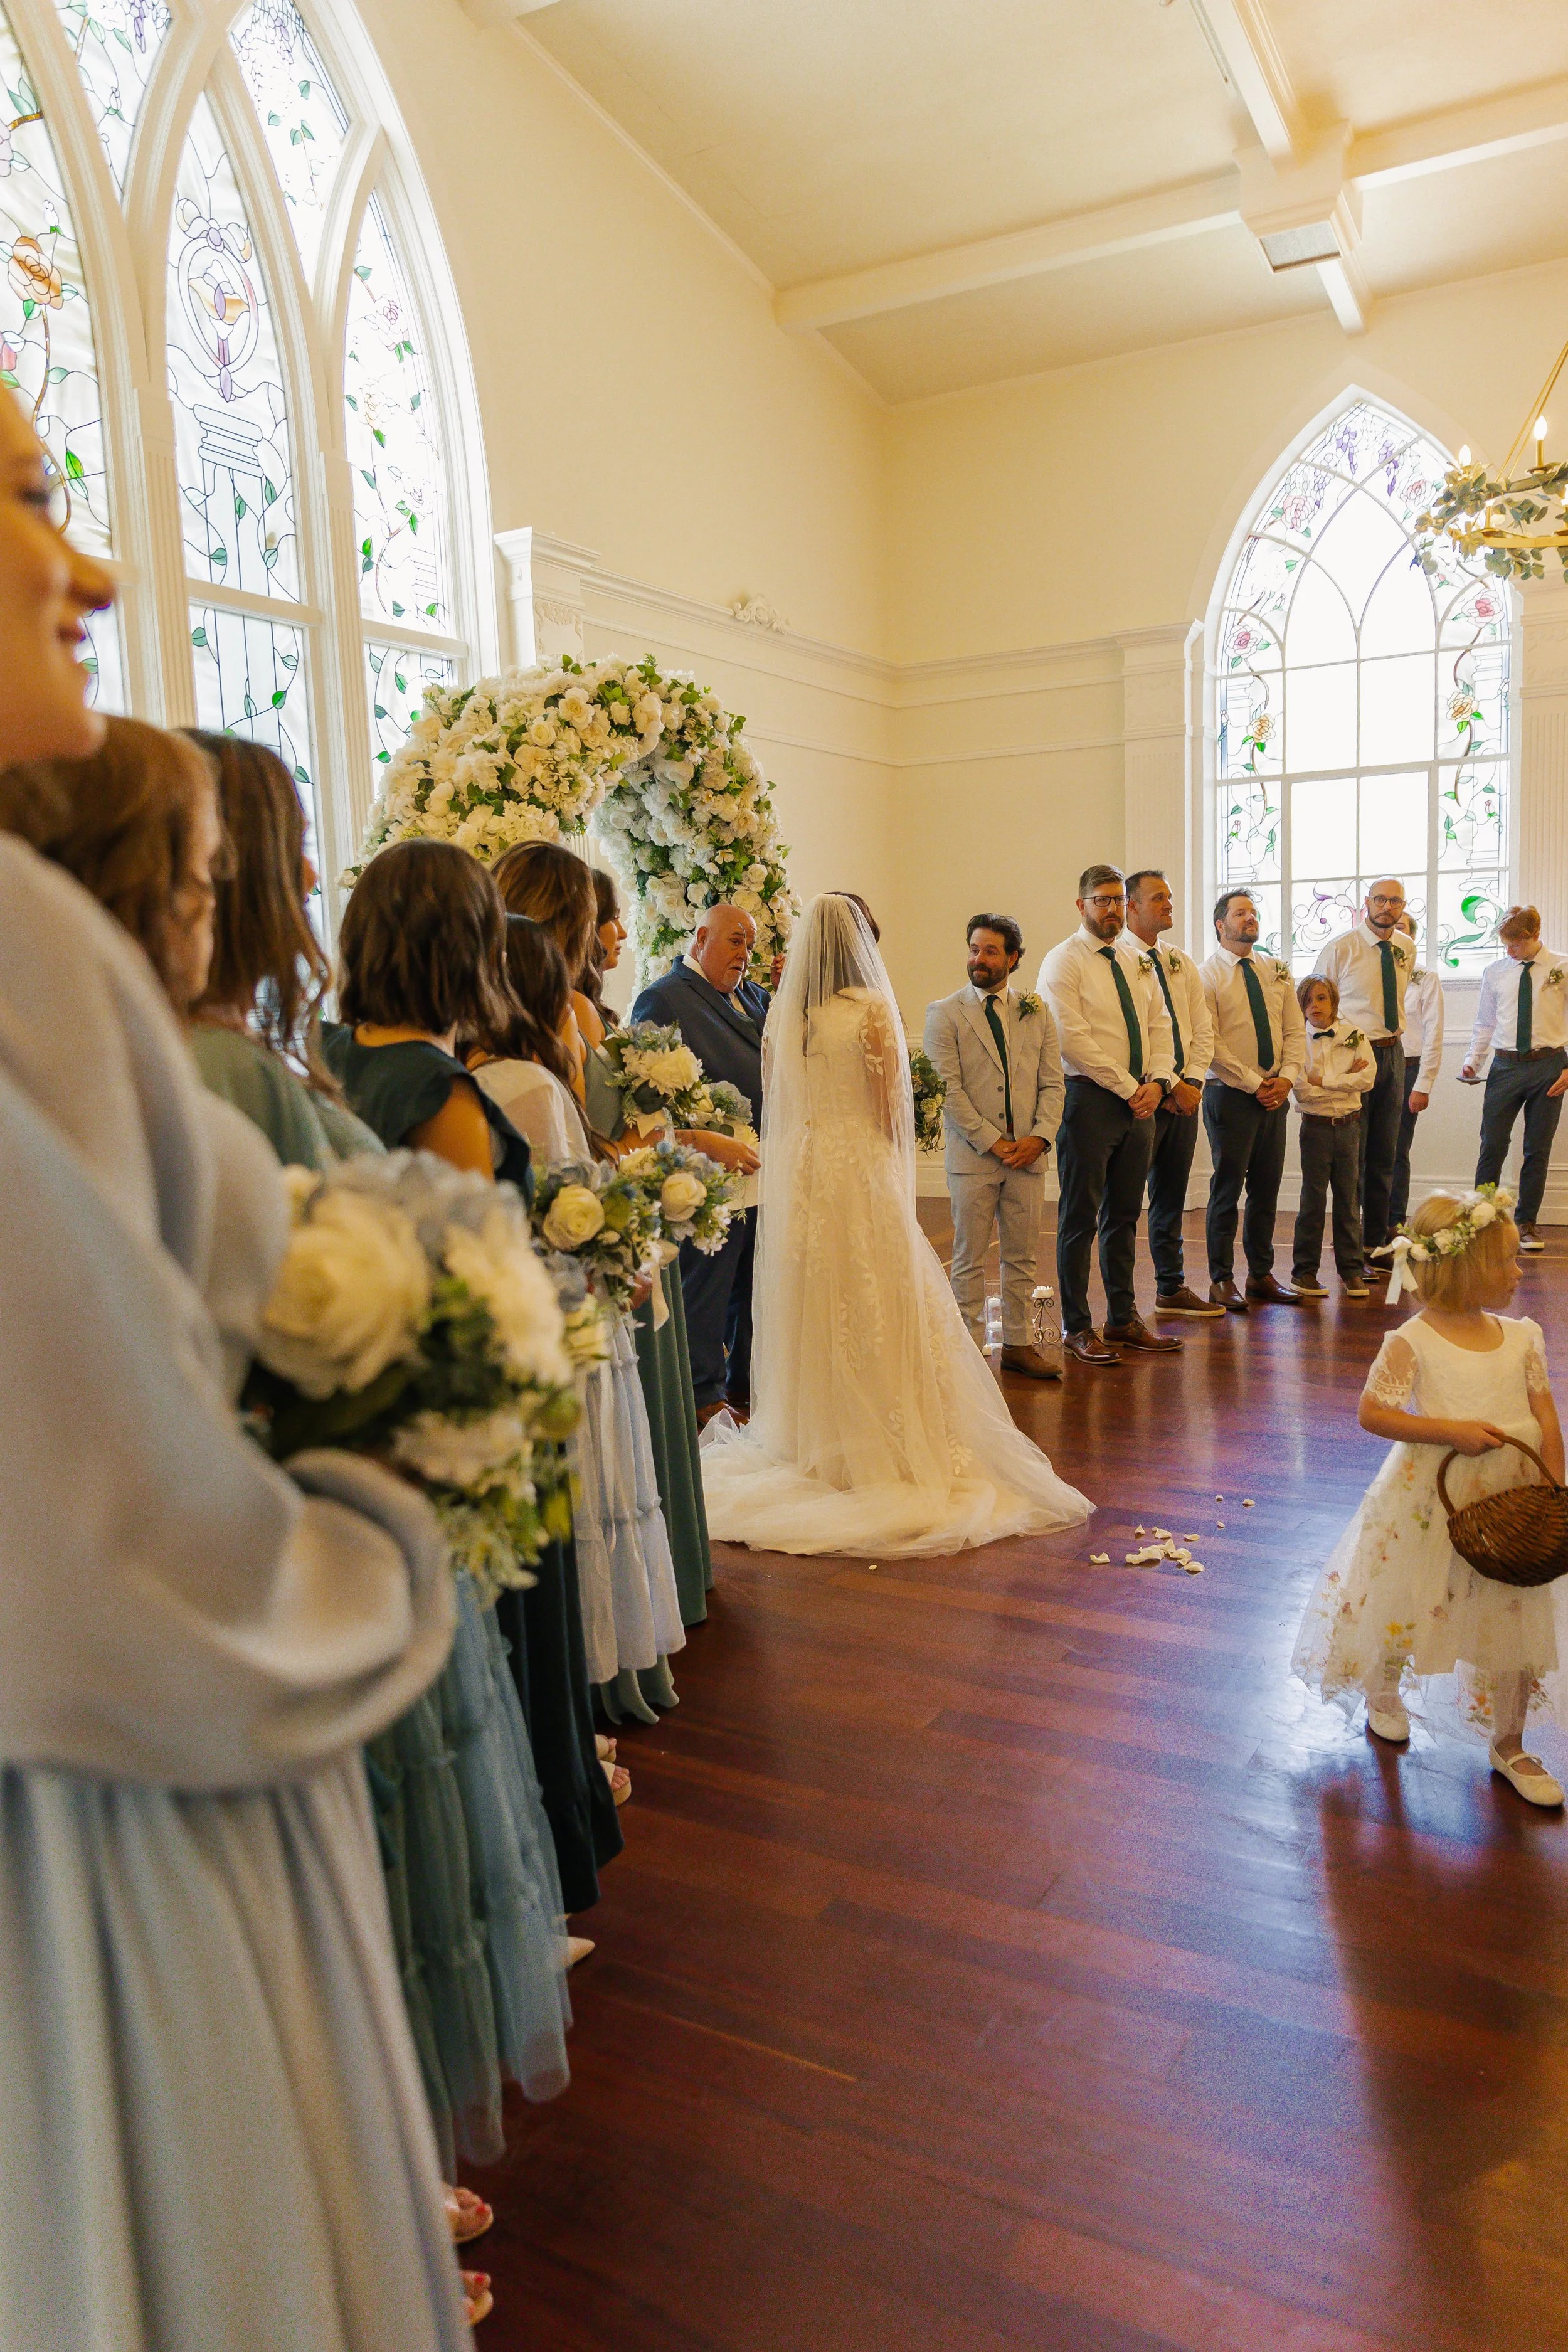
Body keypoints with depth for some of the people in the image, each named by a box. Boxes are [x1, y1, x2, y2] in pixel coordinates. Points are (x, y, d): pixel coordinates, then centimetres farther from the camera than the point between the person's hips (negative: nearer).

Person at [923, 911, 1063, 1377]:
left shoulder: (1036, 1013, 10)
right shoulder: (944, 1013, -1)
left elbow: (1052, 1083, 8)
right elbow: (948, 1089, -7)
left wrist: (1040, 1136, -8)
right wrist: (993, 1142, -12)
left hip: (1028, 1155, 3)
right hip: (972, 1155, -3)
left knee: (1023, 1257, 10)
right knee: (970, 1260, 3)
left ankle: (1018, 1344, 21)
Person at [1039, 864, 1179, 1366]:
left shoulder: (1138, 965, 16)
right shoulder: (1064, 962, -6)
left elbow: (1160, 1029, 13)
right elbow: (1074, 1040, -15)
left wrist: (1158, 1081, -5)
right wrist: (1128, 1088, -15)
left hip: (1140, 1101, 7)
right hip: (1089, 1099, -7)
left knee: (1124, 1215, 13)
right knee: (1080, 1218, 0)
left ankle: (1124, 1319, 22)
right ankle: (1077, 1328, 8)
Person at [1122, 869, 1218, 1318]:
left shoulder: (1182, 964, 15)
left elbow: (1202, 1031, 12)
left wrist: (1191, 1082, -3)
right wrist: (1167, 1087, -15)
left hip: (1184, 1095, 7)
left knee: (1172, 1196, 14)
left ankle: (1171, 1289, 24)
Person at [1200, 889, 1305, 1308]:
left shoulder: (1276, 971, 12)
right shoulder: (1208, 975, -7)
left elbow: (1295, 1031, 11)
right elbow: (1211, 1045, -13)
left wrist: (1286, 1078, -6)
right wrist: (1255, 1084, -14)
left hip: (1275, 1094, 6)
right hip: (1230, 1095, -6)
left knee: (1267, 1190, 10)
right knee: (1227, 1190, -1)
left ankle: (1261, 1276, 20)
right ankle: (1222, 1279, 9)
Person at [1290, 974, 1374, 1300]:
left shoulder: (1354, 1036, 3)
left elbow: (1367, 1078, -9)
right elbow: (1302, 1090, -13)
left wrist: (1324, 1082, -14)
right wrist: (1345, 1080, -9)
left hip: (1349, 1125, 2)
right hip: (1316, 1126, -2)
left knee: (1349, 1199, 7)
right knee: (1313, 1199, 1)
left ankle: (1351, 1270, 15)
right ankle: (1305, 1270, 11)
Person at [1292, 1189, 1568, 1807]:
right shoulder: (1412, 1343, -16)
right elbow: (1372, 1412, -14)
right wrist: (1452, 1431, -21)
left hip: (1511, 1500, 4)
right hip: (1431, 1501, -4)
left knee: (1518, 1620, 10)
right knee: (1405, 1606, 12)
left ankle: (1509, 1746, 30)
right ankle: (1383, 1693, 43)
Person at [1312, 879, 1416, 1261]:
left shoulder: (1407, 950, 9)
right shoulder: (1340, 948, -9)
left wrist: (1396, 1034, 18)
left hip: (1393, 1054, 6)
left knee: (1385, 1155, 11)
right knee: (1352, 1156, -4)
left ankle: (1377, 1240, 21)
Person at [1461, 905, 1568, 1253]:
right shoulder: (1495, 972, 7)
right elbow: (1485, 1024, 12)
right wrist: (1472, 1060, -1)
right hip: (1506, 1065, 1)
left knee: (1538, 1150, 7)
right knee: (1493, 1146, -2)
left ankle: (1527, 1223, 18)